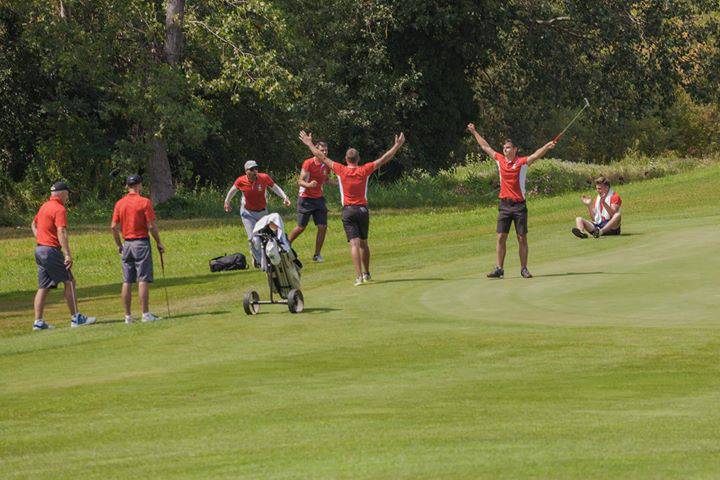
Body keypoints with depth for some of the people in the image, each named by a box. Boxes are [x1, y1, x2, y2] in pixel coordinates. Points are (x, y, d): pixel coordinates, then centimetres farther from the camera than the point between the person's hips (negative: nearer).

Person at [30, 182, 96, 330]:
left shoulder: (44, 206, 15)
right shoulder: (60, 209, -13)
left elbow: (33, 224, 30)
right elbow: (61, 233, -23)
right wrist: (68, 255, -28)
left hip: (39, 250, 9)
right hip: (52, 250, -9)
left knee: (43, 287, 9)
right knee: (69, 282, -2)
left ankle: (38, 321, 6)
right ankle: (76, 318, -3)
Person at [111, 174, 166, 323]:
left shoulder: (119, 203, 6)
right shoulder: (145, 202, -8)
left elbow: (114, 226, 4)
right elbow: (151, 226, -11)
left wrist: (119, 245, 14)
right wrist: (159, 243, 1)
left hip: (127, 243, 5)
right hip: (141, 242, -5)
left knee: (127, 282, 6)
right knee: (143, 280, -5)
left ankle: (128, 315, 7)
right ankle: (145, 314, -8)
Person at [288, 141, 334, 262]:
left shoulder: (326, 165, 3)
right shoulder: (308, 163, -14)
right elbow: (300, 181, -16)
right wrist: (309, 184, -37)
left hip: (319, 198, 5)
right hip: (306, 199, -5)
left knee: (323, 227, -5)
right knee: (301, 227, 0)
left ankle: (317, 255, 6)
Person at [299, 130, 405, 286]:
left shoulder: (341, 170, -3)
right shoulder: (365, 171, -1)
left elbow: (322, 157, 5)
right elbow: (384, 159, 5)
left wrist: (309, 144, 16)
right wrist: (397, 145, 14)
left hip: (348, 211, -2)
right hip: (363, 209, 2)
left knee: (354, 243, -10)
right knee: (364, 243, 18)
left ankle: (358, 276, -20)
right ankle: (366, 273, 27)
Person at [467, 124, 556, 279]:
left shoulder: (522, 162, -3)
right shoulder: (500, 160, 8)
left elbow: (536, 155, -18)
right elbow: (485, 146, 19)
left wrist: (547, 147, -35)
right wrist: (475, 133, 27)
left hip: (519, 205, -3)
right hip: (504, 205, 3)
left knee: (522, 238, 1)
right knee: (501, 237, -1)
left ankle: (524, 269, 6)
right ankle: (499, 269, 1)